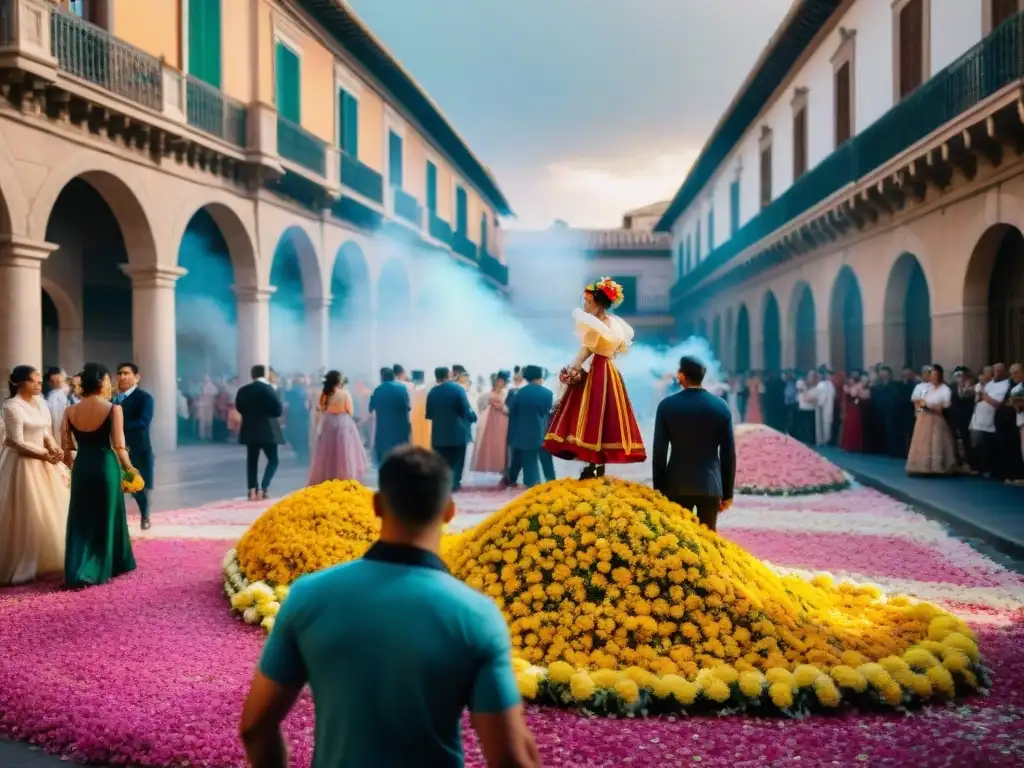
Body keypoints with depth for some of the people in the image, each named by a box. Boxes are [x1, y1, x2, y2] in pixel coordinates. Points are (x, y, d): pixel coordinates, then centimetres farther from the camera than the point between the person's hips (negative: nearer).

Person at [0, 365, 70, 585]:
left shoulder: (39, 402, 8)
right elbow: (18, 443, -18)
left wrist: (54, 449, -8)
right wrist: (46, 454, -16)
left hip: (42, 461, 8)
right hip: (22, 463, -8)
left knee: (49, 510, 14)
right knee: (27, 514, -2)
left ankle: (47, 559, 28)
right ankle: (24, 565, 10)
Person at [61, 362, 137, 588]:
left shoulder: (70, 411, 1)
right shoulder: (113, 409, -12)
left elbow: (66, 447, 3)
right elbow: (119, 446, -14)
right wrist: (129, 467, 2)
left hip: (81, 467, 4)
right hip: (106, 466, -4)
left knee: (81, 520, 14)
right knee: (106, 518, 12)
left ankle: (76, 572, 11)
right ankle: (100, 569, 21)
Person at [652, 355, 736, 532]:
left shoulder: (667, 406, -5)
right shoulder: (721, 407, -1)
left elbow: (659, 452, -4)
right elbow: (728, 454, 1)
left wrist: (659, 489, 5)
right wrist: (728, 492, 9)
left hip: (677, 485, -1)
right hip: (711, 485, 1)